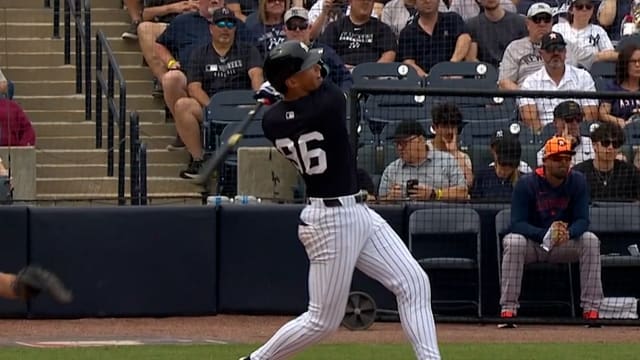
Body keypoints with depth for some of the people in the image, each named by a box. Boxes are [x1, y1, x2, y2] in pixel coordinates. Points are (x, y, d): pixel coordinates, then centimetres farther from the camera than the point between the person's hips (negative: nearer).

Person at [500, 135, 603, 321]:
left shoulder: (577, 181, -8)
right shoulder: (526, 183, -16)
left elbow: (582, 220, -12)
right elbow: (517, 224, -22)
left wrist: (568, 233, -36)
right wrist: (547, 235, -39)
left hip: (564, 246, 2)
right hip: (532, 244, -2)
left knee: (590, 241, -24)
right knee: (513, 241, -34)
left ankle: (591, 309, -22)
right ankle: (508, 309, -31)